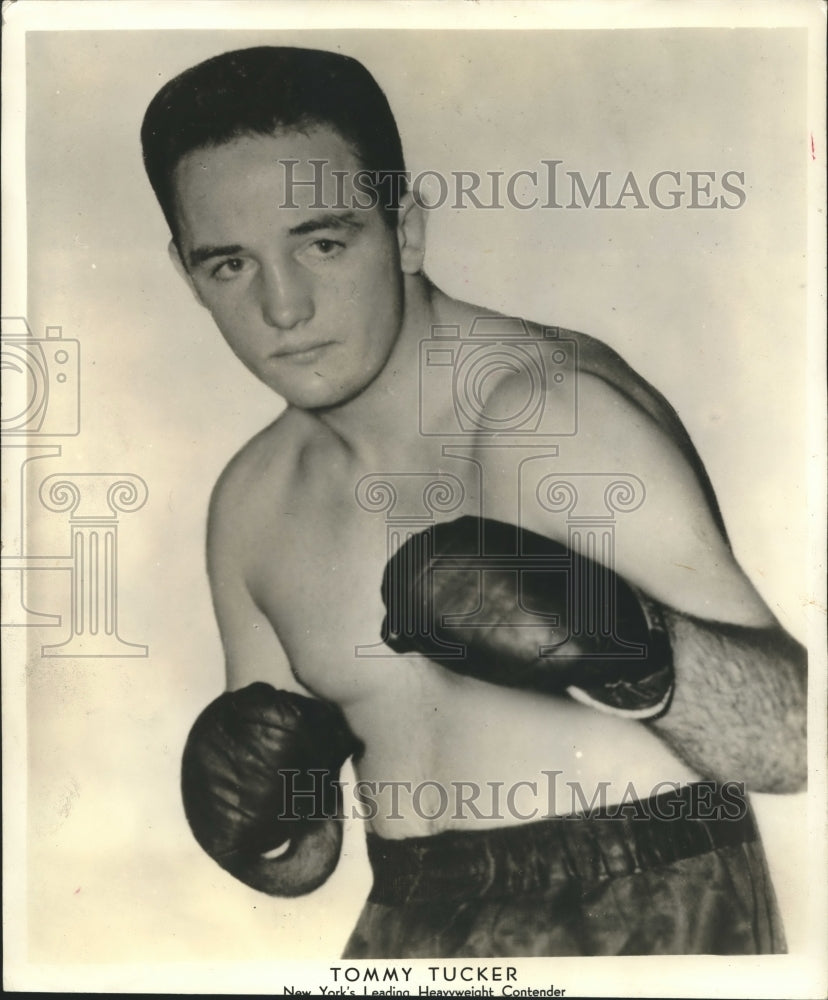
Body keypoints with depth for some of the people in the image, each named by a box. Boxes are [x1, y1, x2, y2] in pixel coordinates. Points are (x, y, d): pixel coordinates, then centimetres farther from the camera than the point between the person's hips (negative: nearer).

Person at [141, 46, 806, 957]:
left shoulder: (560, 410, -17)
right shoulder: (252, 505, 1)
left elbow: (794, 741, -18)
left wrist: (622, 646, -35)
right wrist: (269, 820, -10)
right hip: (413, 933, 5)